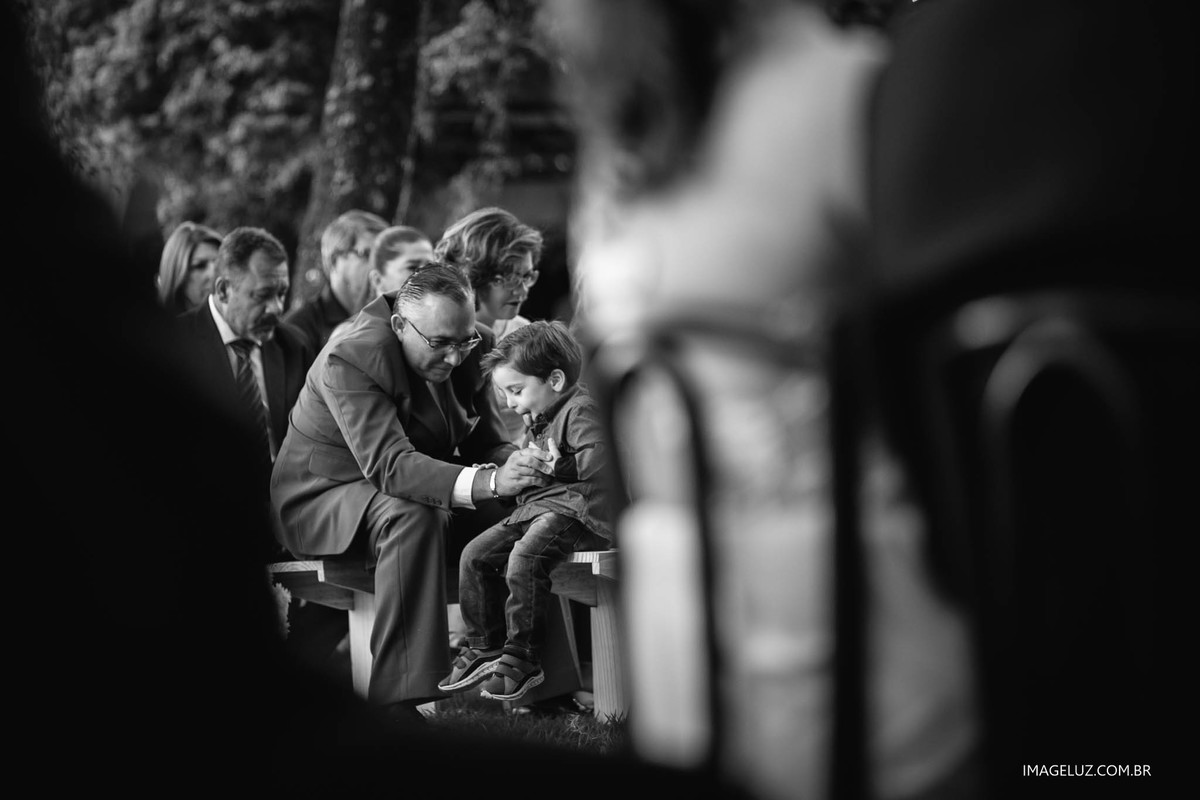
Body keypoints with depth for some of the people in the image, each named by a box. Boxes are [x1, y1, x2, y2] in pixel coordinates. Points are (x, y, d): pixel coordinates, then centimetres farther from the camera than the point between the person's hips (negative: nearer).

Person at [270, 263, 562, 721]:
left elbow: (487, 446, -2)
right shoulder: (350, 360, -27)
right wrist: (488, 482, -51)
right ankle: (395, 701, -39)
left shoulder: (473, 351, -5)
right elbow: (389, 465, -38)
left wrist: (519, 465, -27)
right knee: (415, 517, -38)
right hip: (323, 497, -6)